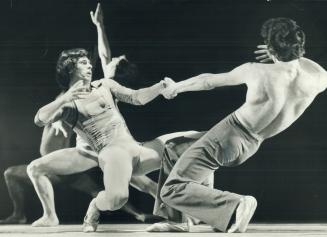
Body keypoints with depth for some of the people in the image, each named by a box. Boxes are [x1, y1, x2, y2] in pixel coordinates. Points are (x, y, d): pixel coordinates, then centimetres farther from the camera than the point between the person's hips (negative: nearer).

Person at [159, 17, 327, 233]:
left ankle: (235, 207, -26)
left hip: (228, 136, -7)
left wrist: (177, 86, 12)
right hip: (250, 146, 7)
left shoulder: (258, 72, -22)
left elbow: (208, 81, -5)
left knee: (172, 190, -12)